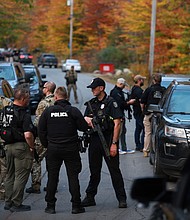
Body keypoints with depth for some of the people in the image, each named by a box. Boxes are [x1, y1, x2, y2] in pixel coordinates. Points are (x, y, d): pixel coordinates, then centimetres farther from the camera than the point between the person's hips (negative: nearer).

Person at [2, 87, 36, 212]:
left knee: (10, 175, 17)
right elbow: (28, 135, -25)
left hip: (8, 146, 8)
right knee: (21, 176, 0)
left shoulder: (7, 111, 6)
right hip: (22, 147, -8)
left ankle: (8, 202, 23)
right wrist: (32, 147, -11)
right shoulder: (24, 114, -18)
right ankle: (16, 204, 4)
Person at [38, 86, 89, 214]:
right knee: (73, 177, 4)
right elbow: (84, 127, -6)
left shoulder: (48, 111, -2)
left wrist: (46, 145, 14)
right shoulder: (73, 111, -7)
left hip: (53, 149, 1)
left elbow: (41, 130, 2)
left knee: (52, 177, 8)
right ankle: (76, 205, 4)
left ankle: (50, 206, 12)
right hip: (71, 149, -1)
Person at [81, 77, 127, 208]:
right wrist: (87, 119, -7)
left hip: (108, 140, -6)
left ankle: (122, 199, 2)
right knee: (94, 171, 13)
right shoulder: (91, 104, 13)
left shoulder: (111, 103, -6)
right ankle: (90, 197, 20)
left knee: (114, 170, -3)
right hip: (94, 140, 6)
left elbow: (117, 124, -11)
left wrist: (114, 144, -16)